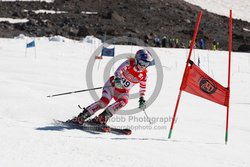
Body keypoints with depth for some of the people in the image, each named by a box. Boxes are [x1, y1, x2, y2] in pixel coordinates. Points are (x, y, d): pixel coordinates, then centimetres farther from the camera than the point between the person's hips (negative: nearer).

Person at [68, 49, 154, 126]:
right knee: (104, 101, -26)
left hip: (123, 92, 3)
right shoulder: (129, 63, -17)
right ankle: (80, 117, -20)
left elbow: (142, 88, 9)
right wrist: (117, 78, -49)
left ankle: (102, 118, -27)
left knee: (124, 101, -30)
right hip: (113, 85, -3)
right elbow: (118, 70, -29)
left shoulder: (143, 75, -6)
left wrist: (142, 99, 0)